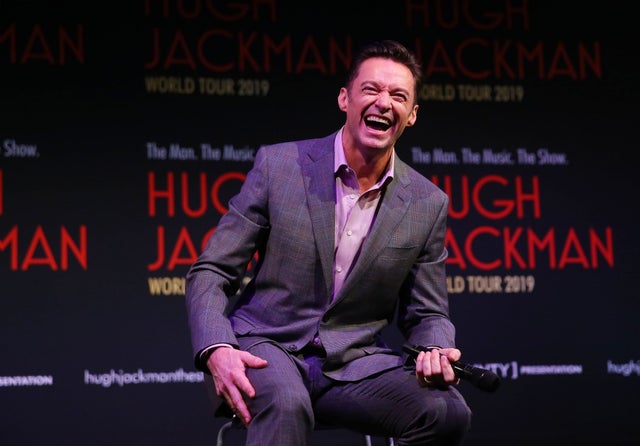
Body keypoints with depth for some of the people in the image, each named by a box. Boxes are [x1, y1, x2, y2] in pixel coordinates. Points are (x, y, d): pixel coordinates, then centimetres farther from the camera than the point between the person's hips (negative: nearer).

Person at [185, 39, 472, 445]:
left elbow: (427, 314, 12)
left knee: (450, 412, -25)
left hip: (354, 363, 3)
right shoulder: (278, 164, -2)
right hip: (269, 346, -3)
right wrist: (216, 350, -20)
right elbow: (210, 273, 0)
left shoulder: (429, 205, 4)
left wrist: (436, 351, -14)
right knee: (286, 404, -38)